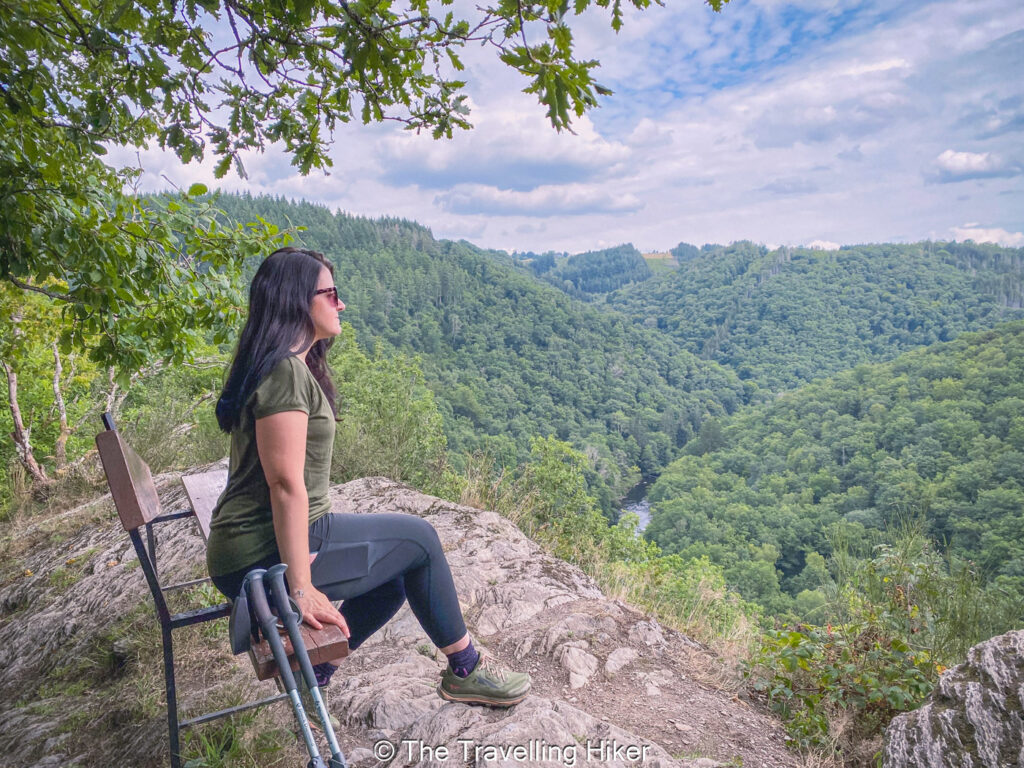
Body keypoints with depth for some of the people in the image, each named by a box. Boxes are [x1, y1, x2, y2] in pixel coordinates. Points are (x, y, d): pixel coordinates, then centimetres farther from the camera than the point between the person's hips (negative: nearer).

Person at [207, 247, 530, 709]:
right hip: (263, 559, -10)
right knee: (418, 538, 1)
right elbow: (286, 485, -25)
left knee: (393, 579, 18)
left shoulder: (281, 365, 13)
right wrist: (302, 589, -23)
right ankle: (466, 671, 17)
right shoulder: (285, 372, -20)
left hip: (245, 549, 10)